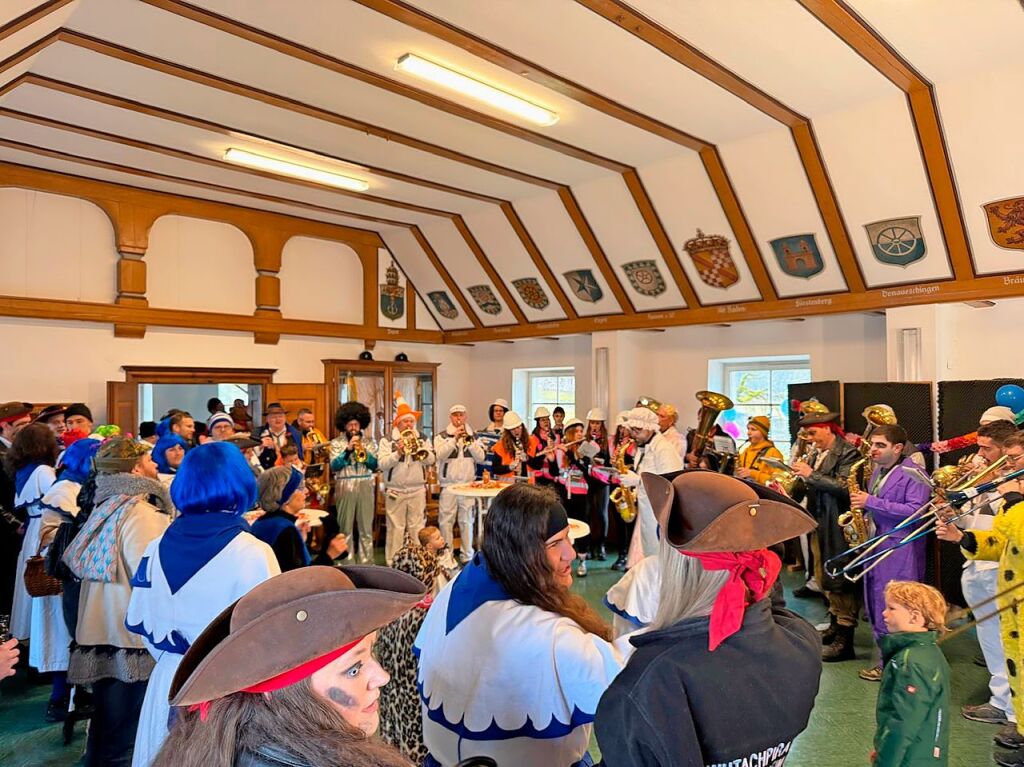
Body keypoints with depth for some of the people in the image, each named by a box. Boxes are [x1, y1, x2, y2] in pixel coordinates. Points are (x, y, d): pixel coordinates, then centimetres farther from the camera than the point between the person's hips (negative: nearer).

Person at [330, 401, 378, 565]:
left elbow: (375, 465, 2)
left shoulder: (369, 442, 10)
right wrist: (348, 449, -16)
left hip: (366, 487, 2)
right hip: (345, 488, -1)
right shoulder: (336, 443, 5)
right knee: (345, 528, 2)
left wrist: (364, 452, -13)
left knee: (366, 529, 3)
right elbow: (334, 466, -8)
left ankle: (367, 562, 10)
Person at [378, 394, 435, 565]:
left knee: (417, 527, 5)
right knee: (396, 528, 1)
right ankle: (392, 562, 9)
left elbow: (430, 461, -1)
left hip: (418, 491, 2)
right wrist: (398, 452, -21)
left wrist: (419, 446, -12)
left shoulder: (422, 440, 10)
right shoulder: (387, 441, 1)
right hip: (395, 492, -2)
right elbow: (382, 464, -10)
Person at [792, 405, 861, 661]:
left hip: (838, 526, -9)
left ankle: (844, 641, 3)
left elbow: (845, 487, -22)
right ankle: (835, 625, 33)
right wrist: (801, 477, -1)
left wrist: (812, 475, -21)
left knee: (842, 581, -3)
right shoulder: (818, 453, 12)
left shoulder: (847, 453, -12)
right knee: (826, 577, 18)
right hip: (820, 524, 9)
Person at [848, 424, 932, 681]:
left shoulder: (913, 473, -11)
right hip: (876, 544, 9)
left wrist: (872, 502, -22)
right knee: (875, 605, 14)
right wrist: (861, 508, 4)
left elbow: (915, 510, -21)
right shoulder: (877, 471, 15)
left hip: (900, 550, -9)